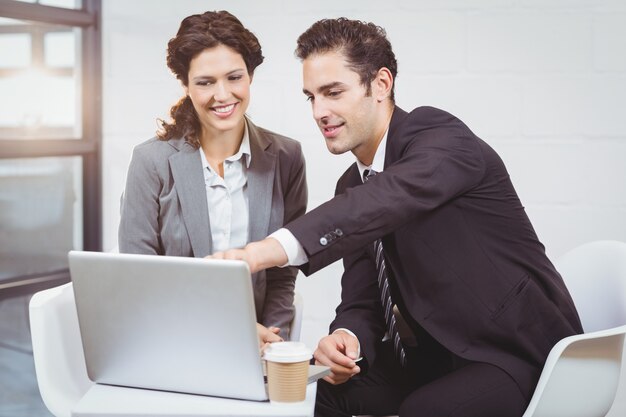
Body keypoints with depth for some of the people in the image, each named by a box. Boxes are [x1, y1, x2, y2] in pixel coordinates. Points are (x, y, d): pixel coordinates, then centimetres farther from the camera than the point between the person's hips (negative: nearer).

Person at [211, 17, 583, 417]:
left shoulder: (441, 136, -16)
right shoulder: (353, 185, 8)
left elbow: (387, 198, -38)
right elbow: (362, 299, 6)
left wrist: (270, 250, -51)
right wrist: (347, 337, -19)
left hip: (522, 348, -7)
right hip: (437, 352, 7)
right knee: (325, 384, -8)